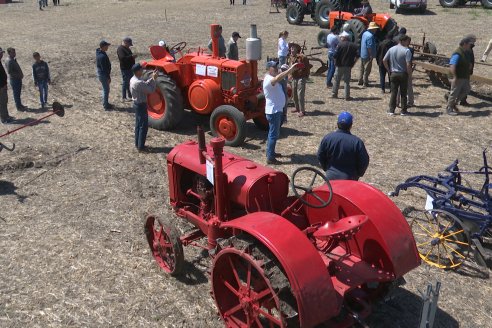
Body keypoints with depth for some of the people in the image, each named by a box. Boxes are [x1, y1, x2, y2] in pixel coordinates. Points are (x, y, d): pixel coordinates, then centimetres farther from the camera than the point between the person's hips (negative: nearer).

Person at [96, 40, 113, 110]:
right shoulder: (102, 56, -26)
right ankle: (106, 106, 8)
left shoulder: (99, 52, 6)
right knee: (106, 89, 0)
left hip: (100, 73, 10)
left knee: (105, 89, 21)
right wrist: (108, 77, -18)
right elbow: (104, 68, -24)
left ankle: (105, 103, 32)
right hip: (103, 74, -10)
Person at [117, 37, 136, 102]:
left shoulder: (126, 48, 14)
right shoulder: (120, 49, -17)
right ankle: (124, 97, 5)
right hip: (125, 69, -10)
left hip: (130, 68, 10)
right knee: (125, 83, -3)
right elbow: (123, 58, -29)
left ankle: (130, 96, 28)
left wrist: (133, 56, 10)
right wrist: (131, 56, -27)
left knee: (130, 82, 16)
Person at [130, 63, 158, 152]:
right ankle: (141, 147, 5)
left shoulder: (133, 79, 3)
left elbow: (145, 84, 10)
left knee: (138, 125, 18)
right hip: (141, 105, -10)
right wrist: (154, 79, -14)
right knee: (143, 126, -1)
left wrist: (152, 78, 0)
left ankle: (137, 144, 27)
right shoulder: (138, 83, -28)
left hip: (137, 104, 10)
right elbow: (151, 90, -23)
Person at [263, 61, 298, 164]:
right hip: (273, 111, -11)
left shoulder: (272, 78, 15)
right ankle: (270, 158, -2)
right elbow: (278, 77, -42)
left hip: (276, 110, 11)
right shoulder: (269, 79, -24)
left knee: (272, 133, 21)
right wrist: (291, 69, -48)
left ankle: (270, 152, 33)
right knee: (274, 134, -7)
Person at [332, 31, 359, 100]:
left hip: (340, 65, -2)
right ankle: (347, 96, 7)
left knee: (337, 80, 12)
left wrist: (336, 61, 1)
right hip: (348, 66, 2)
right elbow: (357, 55, -5)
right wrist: (353, 62, 4)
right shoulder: (354, 45, 2)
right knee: (347, 81, 8)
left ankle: (334, 94, 17)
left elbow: (335, 55, -16)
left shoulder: (340, 45, -9)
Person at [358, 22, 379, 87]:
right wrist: (371, 55, -19)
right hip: (367, 55, -9)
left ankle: (360, 81, 24)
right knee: (367, 70, -1)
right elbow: (369, 47, -24)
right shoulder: (370, 36, -21)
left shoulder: (365, 33, 8)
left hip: (362, 54, 9)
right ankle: (365, 83, 4)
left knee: (362, 69, 17)